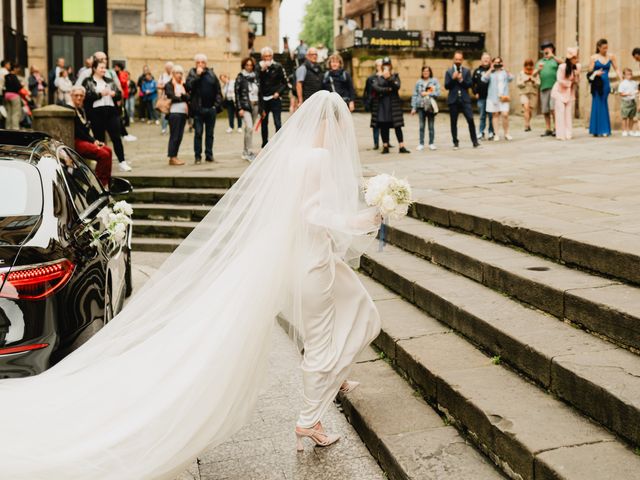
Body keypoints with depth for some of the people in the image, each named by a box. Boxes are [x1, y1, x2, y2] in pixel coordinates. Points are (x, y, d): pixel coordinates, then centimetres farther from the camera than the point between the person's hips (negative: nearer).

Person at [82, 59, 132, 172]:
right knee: (99, 139, 3)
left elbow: (119, 95, 16)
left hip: (111, 112, 3)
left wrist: (114, 94, -6)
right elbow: (86, 97, -8)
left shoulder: (110, 81, 18)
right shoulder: (88, 82, 5)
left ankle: (122, 162, -1)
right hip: (96, 113, -3)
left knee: (116, 137, -2)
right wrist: (100, 94, -13)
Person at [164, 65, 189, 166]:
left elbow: (187, 97, 7)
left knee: (179, 136, 6)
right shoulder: (169, 85, -1)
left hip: (183, 112, 7)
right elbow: (172, 97, -12)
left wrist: (181, 96, -11)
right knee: (174, 136, -6)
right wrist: (182, 97, -2)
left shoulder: (183, 85, 20)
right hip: (174, 113, -7)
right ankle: (172, 158, -3)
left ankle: (175, 156, 12)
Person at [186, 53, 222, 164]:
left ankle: (209, 155, 15)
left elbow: (218, 90, 8)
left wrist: (217, 104, -1)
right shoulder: (192, 73, 3)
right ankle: (198, 156, 3)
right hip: (198, 108, -2)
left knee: (210, 133, 8)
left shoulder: (211, 74, 8)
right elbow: (189, 86, -13)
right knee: (198, 133, -2)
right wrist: (197, 75, -15)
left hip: (211, 108, 2)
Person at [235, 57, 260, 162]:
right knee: (249, 128, -17)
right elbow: (237, 93, -3)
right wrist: (239, 108, -11)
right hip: (245, 106, -5)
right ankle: (248, 152, -14)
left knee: (249, 129, 9)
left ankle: (245, 152, 18)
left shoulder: (255, 77, 12)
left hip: (255, 105, 5)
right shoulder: (240, 77, -1)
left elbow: (259, 93, 16)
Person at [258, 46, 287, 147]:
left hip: (275, 98, -2)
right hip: (263, 99, 2)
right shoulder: (259, 68, 2)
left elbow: (285, 83, 4)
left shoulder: (278, 67, 1)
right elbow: (258, 84, -7)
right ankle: (265, 145, 21)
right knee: (264, 123, 10)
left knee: (278, 123, -8)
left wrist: (279, 92, -9)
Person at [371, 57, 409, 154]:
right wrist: (388, 89, -14)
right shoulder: (379, 78, 10)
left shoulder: (395, 77, 8)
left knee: (397, 126, -4)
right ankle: (385, 146, 7)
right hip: (381, 104, 1)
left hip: (393, 104, -1)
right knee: (383, 126, 0)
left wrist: (389, 78, -21)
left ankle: (402, 147, -5)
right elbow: (375, 87, -9)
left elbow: (397, 86, -10)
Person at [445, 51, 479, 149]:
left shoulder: (466, 71, 9)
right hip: (453, 100, 0)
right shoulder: (449, 72, 7)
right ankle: (456, 143, 12)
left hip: (465, 99, 0)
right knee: (454, 122, 3)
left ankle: (474, 141, -2)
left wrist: (461, 80, -14)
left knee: (470, 120, -9)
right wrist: (453, 78, -15)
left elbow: (469, 84, 1)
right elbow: (446, 86, -1)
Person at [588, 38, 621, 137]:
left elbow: (616, 69, 7)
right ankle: (597, 130, 1)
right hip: (596, 84, -2)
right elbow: (590, 73, -1)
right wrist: (596, 73, -21)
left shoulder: (611, 56, 6)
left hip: (605, 83, 2)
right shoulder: (594, 58, 0)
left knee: (604, 106, 5)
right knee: (597, 105, -3)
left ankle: (604, 130, 9)